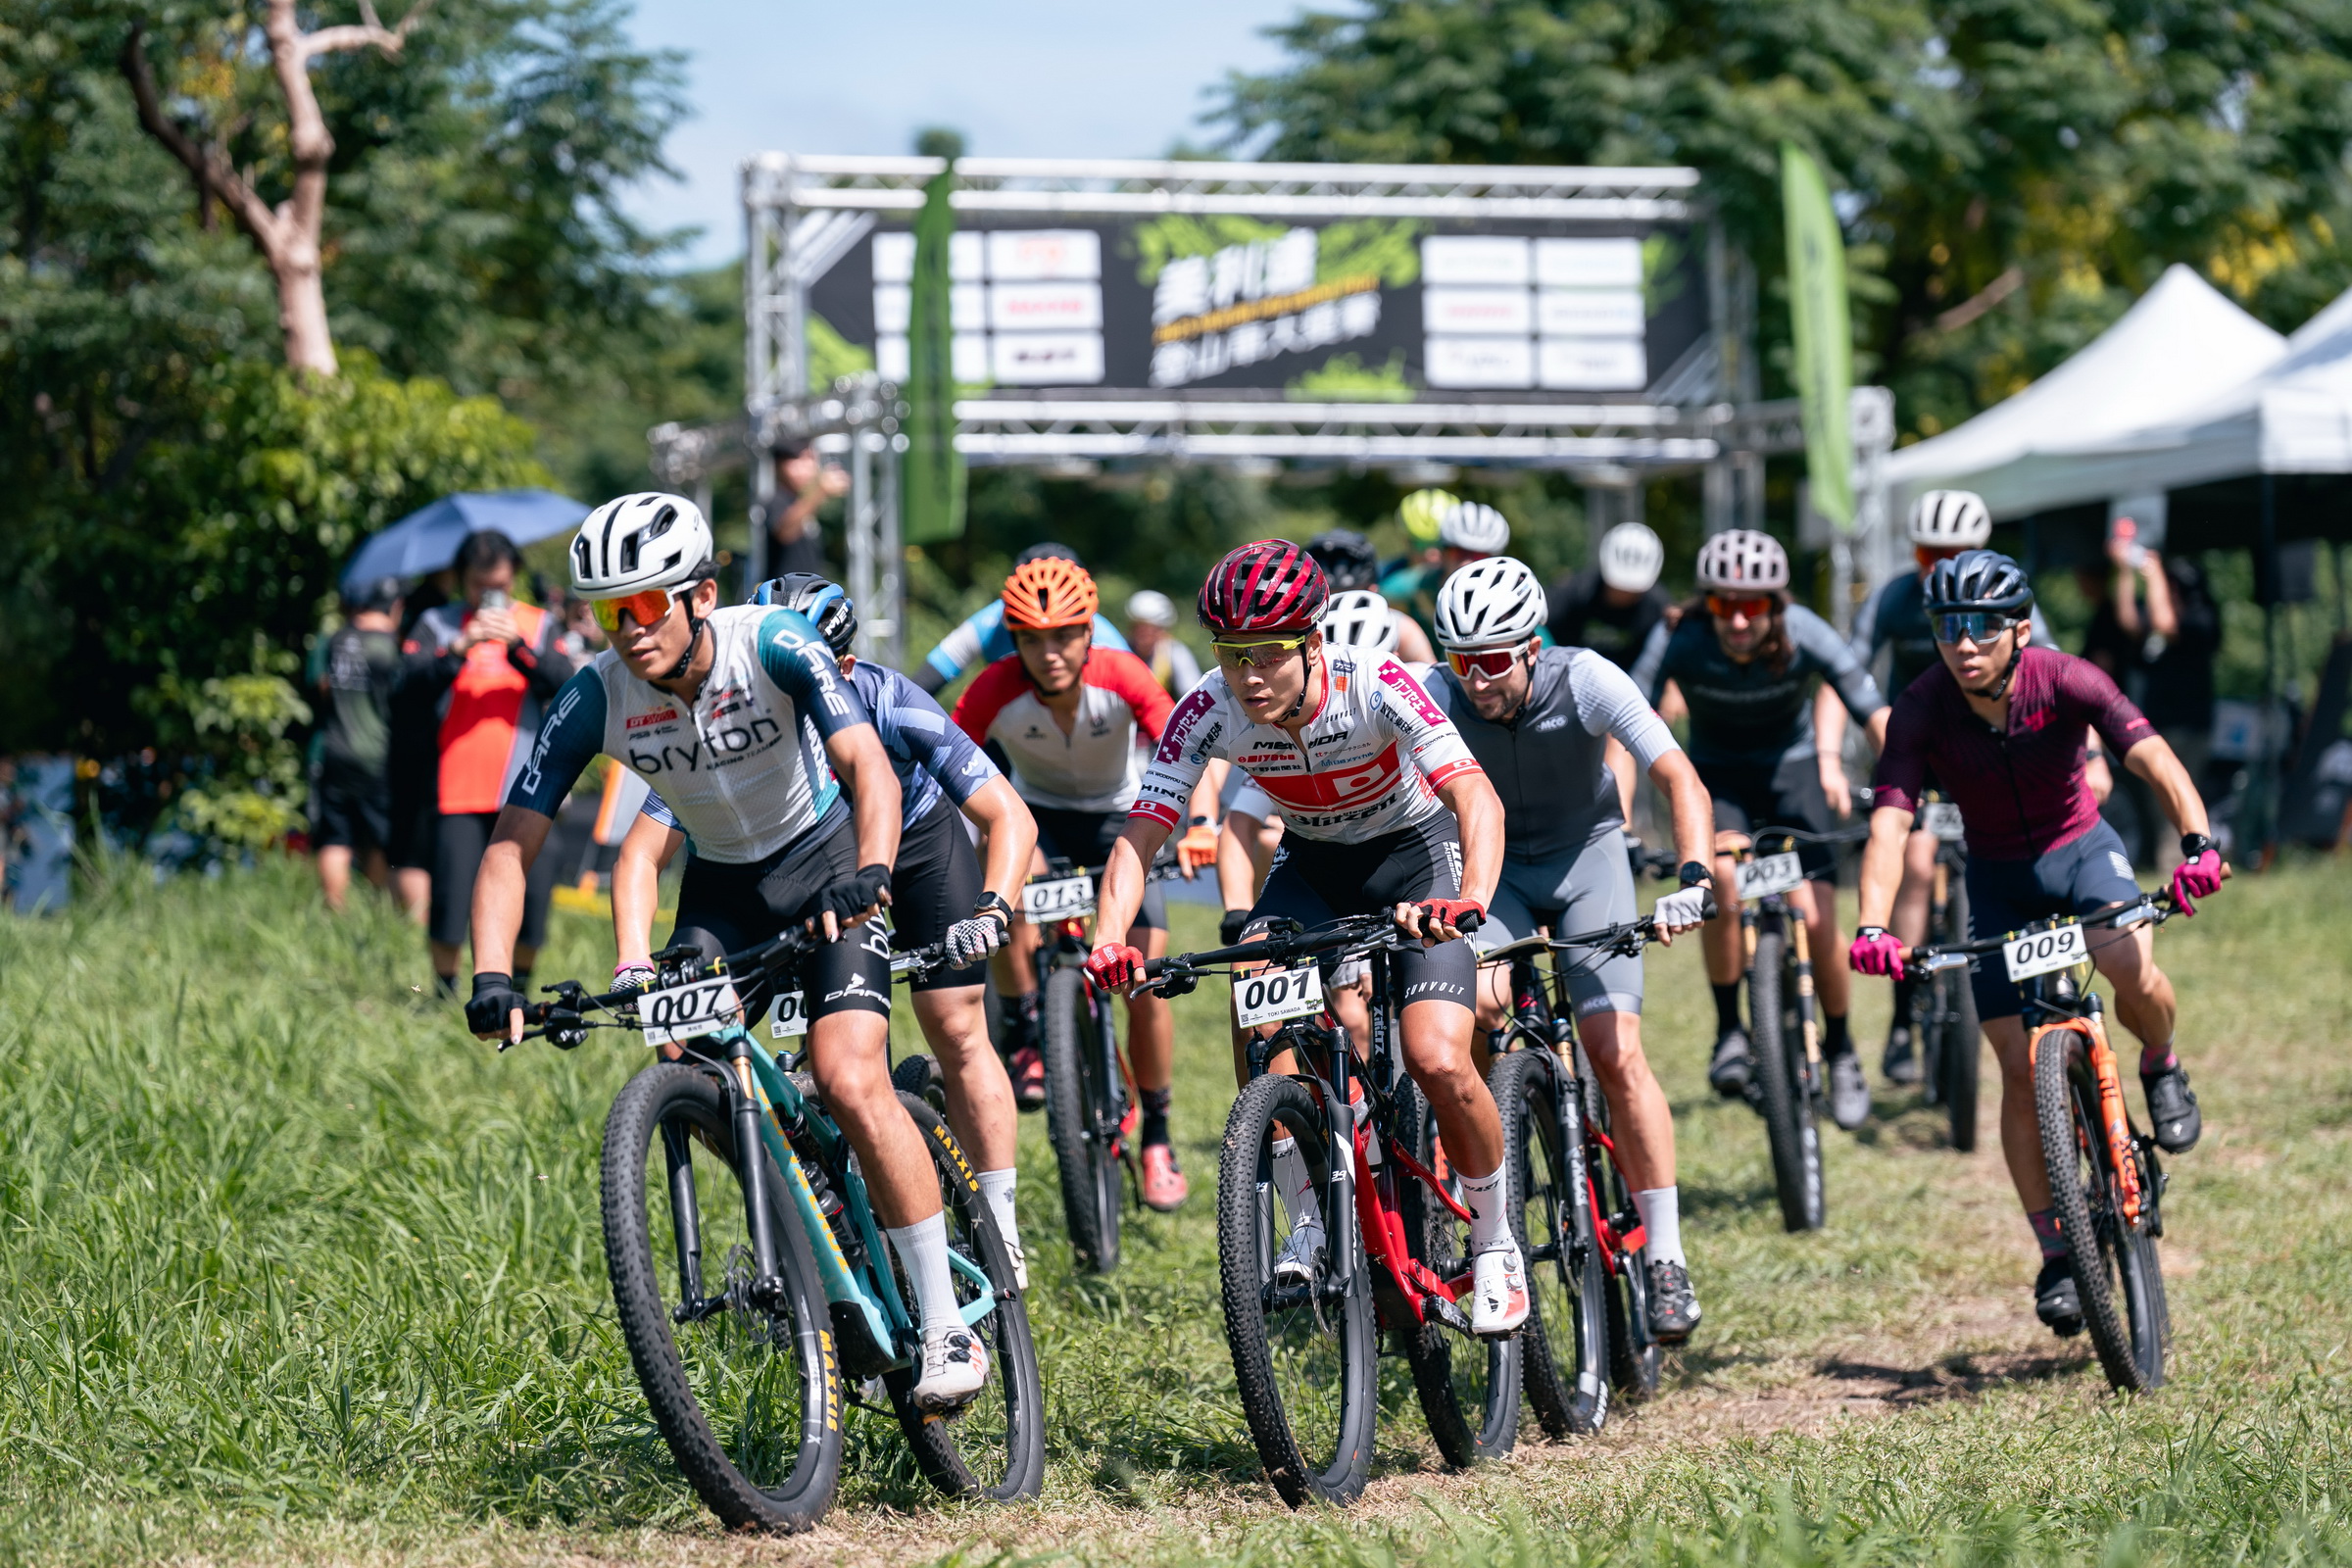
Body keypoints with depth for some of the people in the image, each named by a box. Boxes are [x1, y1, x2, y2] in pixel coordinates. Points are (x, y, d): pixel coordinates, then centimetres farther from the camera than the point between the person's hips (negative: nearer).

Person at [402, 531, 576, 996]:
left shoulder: (539, 625, 13)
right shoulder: (438, 623, 9)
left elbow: (565, 683, -3)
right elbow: (413, 678, -7)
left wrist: (518, 646, -17)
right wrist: (461, 647, -22)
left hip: (526, 788, 1)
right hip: (458, 786, -1)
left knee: (532, 890, -4)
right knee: (451, 891, -8)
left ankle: (518, 988, 14)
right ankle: (445, 990, 7)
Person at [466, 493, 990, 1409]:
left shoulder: (774, 645, -25)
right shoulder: (595, 700, -18)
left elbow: (869, 765, -35)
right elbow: (511, 845, -17)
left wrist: (869, 874, -55)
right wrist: (492, 978, -32)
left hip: (827, 863, -4)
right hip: (722, 885, 4)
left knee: (849, 1081, -21)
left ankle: (947, 1325, -15)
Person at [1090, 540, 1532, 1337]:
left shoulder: (1375, 686, -31)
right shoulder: (1209, 712, -22)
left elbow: (1477, 797, -41)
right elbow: (1141, 834, -23)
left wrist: (1471, 899, -60)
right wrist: (1109, 939, -42)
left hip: (1415, 853, -3)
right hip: (1314, 862, 3)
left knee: (1438, 1062, -21)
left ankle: (1494, 1242, 6)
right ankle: (1311, 1227, -15)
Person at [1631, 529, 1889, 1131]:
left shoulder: (1803, 635, -25)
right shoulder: (1679, 641, -26)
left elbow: (1876, 713, -22)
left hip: (1790, 767, 0)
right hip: (1716, 772, 0)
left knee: (1816, 918, -13)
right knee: (1724, 881, -30)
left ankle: (1841, 1051, 13)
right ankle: (1729, 1031, -11)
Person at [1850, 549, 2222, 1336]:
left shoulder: (2067, 681, -23)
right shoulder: (1923, 709, -22)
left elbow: (2152, 757, -33)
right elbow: (1889, 820, -29)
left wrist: (2197, 843, -51)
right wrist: (1873, 925, -45)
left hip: (2080, 849, -1)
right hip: (1997, 878, 1)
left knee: (2129, 967, -32)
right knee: (2022, 1069, -6)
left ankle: (2161, 1067, 3)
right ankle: (2055, 1253, 6)